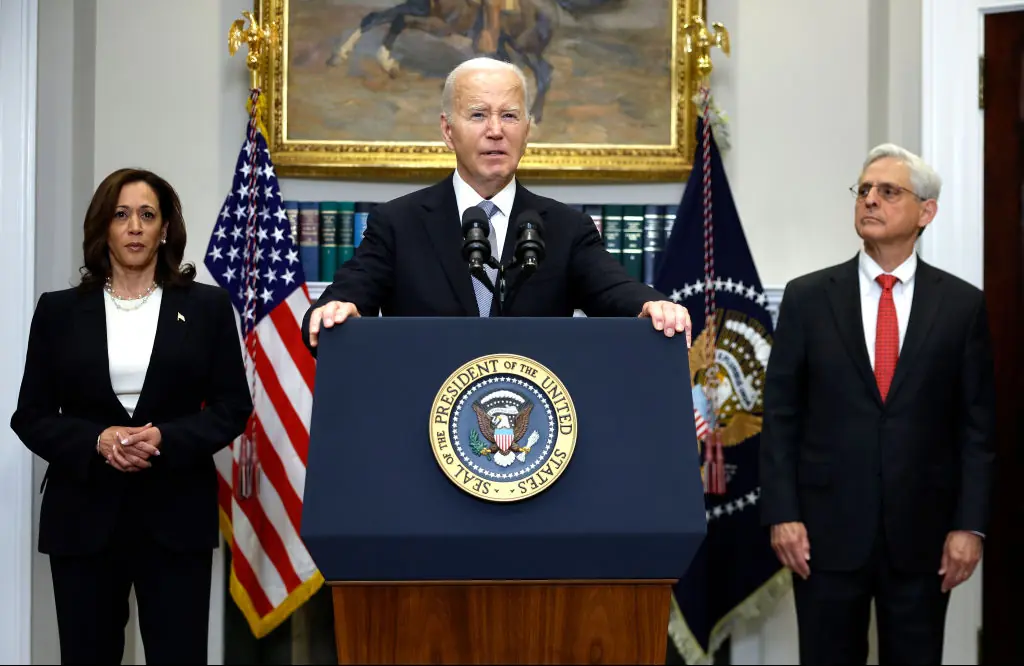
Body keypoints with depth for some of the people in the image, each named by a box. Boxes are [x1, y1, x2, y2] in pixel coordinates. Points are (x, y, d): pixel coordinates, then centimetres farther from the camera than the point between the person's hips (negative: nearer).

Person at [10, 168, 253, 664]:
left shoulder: (207, 306, 6)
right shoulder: (59, 310, 8)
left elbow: (233, 406, 3)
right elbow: (30, 416, 5)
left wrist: (167, 438, -14)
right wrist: (96, 441, -13)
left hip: (176, 513, -1)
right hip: (84, 513, 1)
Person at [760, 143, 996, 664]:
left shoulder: (963, 305, 2)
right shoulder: (807, 297, 3)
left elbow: (979, 425, 2)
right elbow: (780, 415, 1)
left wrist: (971, 525, -4)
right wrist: (781, 514, -5)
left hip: (922, 536, 0)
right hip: (827, 529, 0)